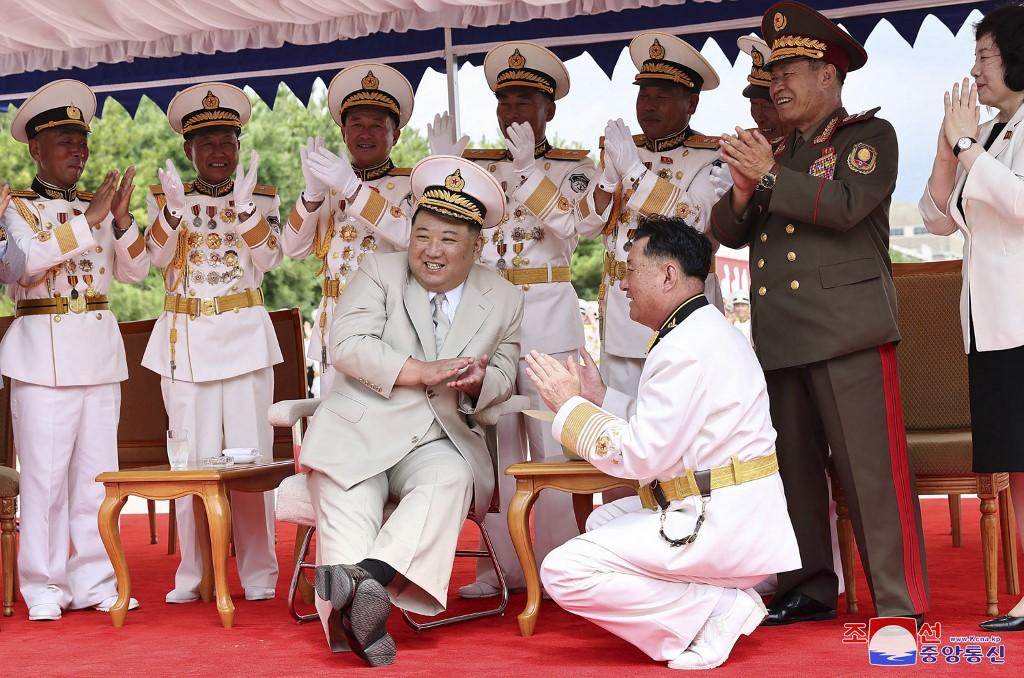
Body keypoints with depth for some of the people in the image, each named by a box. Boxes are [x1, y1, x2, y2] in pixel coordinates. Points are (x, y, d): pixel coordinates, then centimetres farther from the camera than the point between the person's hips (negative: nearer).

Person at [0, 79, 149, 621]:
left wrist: (122, 219, -6)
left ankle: (93, 582, 12)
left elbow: (135, 271, 10)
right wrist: (89, 221, -20)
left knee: (97, 473, 5)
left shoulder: (97, 208, 15)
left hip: (100, 351, 5)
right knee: (45, 476, -4)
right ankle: (45, 588, 3)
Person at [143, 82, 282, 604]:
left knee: (250, 457, -2)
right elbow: (158, 257, -6)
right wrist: (174, 209, -23)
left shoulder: (261, 197, 8)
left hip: (245, 339, -1)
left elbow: (269, 258, -7)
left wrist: (246, 207, -21)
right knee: (194, 461, 0)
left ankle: (258, 573, 4)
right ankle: (193, 575, 5)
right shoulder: (166, 197, 9)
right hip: (185, 341, 1)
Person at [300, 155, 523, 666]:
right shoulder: (380, 272, 6)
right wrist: (423, 371, -19)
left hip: (440, 441, 1)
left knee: (451, 481, -33)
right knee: (346, 499, -31)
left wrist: (479, 383, -12)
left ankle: (369, 573, -49)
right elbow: (346, 344, -7)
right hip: (359, 432, -1)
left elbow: (503, 378, 15)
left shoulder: (505, 301, 13)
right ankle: (358, 610, -44)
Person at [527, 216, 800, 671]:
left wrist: (569, 406, -10)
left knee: (563, 572, -12)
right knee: (602, 522, 27)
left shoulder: (685, 350, -19)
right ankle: (718, 599, 9)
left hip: (720, 526, -11)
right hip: (730, 514, 11)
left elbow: (640, 456, -20)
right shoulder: (703, 331, 15)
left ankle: (712, 613, -10)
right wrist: (599, 399, 14)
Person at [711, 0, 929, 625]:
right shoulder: (779, 152, 21)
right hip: (781, 336, 6)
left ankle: (902, 603, -7)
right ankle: (809, 590, 17)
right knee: (795, 468, 9)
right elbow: (728, 231, 15)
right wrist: (744, 190, -5)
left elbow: (844, 206, -13)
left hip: (847, 331, -6)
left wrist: (771, 176, -11)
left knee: (871, 468, -9)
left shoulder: (870, 136, 4)